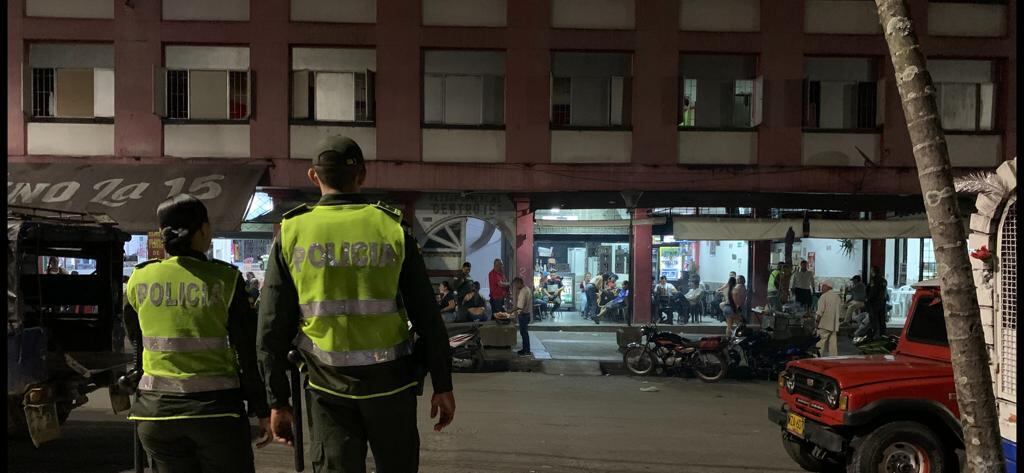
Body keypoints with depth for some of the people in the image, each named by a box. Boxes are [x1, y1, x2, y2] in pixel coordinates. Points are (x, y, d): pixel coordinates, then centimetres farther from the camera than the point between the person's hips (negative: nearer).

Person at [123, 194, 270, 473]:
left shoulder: (138, 280, 0)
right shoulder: (224, 279, -10)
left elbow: (136, 342, 12)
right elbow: (249, 352, -8)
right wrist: (263, 411, 0)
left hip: (155, 410, 3)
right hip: (215, 410, -3)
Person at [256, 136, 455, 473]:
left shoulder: (291, 233, -2)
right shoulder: (392, 229, -5)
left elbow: (272, 328, -1)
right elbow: (427, 317, -4)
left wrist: (278, 401, 8)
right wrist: (442, 385, 5)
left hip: (328, 389, 1)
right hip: (390, 383, 0)